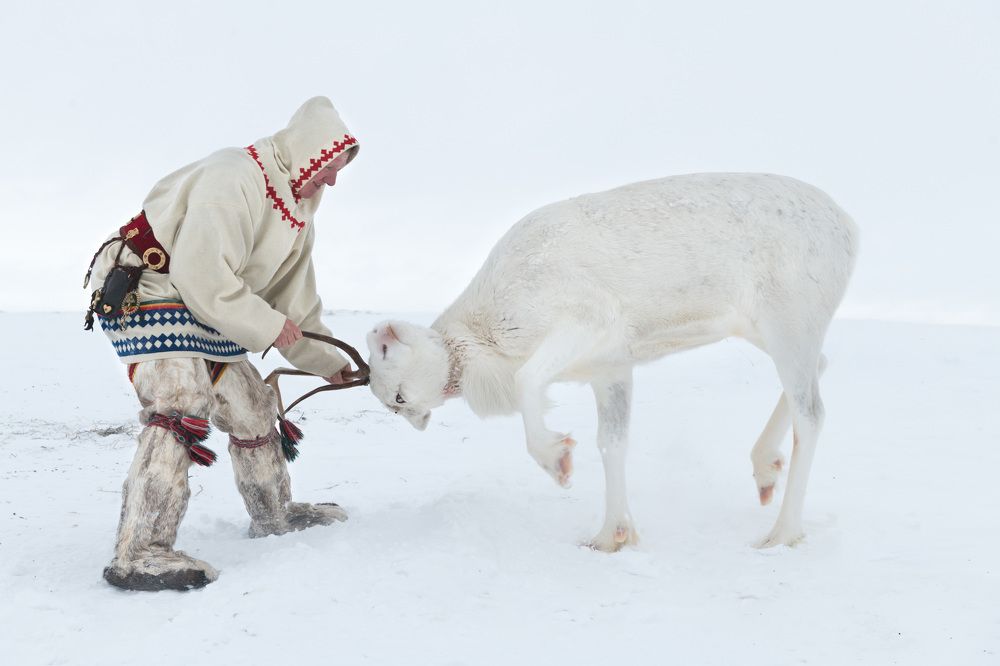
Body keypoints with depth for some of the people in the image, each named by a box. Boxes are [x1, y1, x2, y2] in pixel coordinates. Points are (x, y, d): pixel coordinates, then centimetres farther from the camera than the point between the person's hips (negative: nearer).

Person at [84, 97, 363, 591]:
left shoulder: (297, 210, 11)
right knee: (181, 409, -27)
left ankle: (274, 515, 35)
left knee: (252, 410, 15)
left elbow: (295, 295, 18)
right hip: (145, 295, -10)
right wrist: (268, 326, -21)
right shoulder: (234, 179, -23)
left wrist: (325, 361, 18)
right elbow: (201, 276, -29)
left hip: (204, 317, 10)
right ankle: (139, 553, -30)